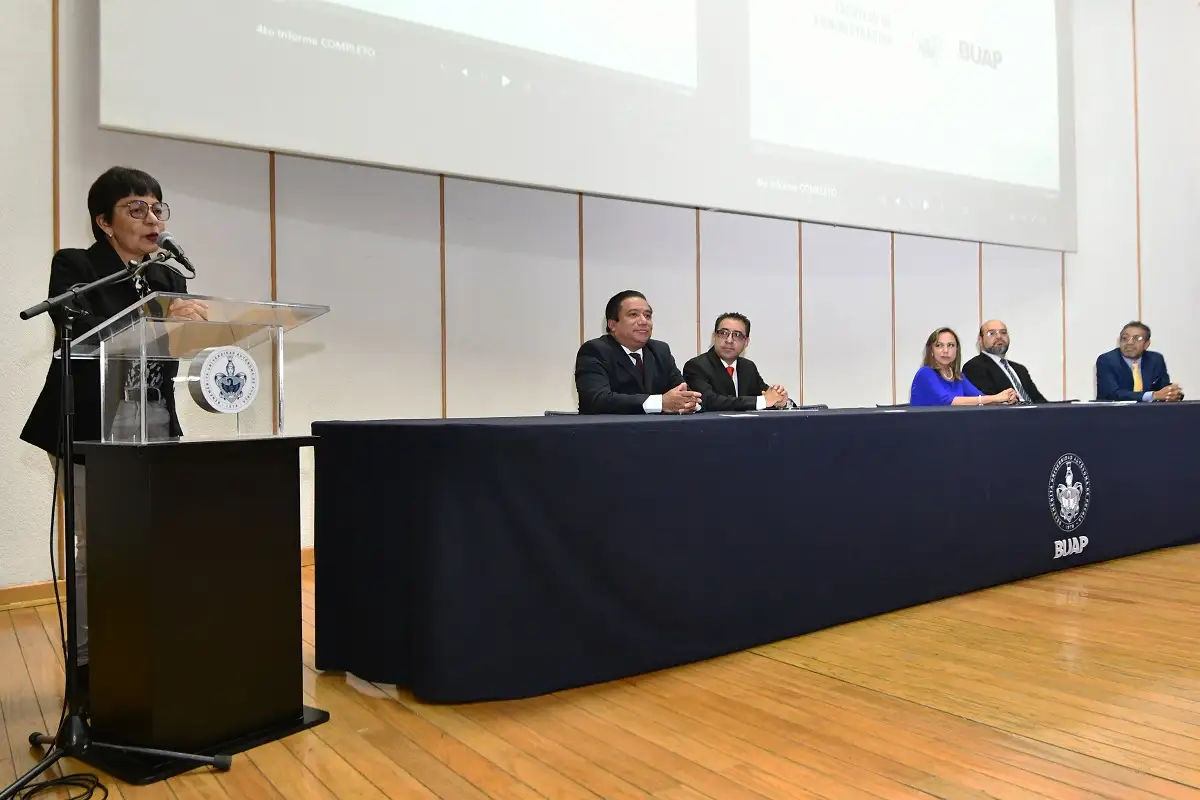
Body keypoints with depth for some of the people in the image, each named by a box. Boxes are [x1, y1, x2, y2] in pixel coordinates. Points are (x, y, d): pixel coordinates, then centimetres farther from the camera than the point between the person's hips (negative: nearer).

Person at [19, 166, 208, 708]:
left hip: (155, 430, 5)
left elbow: (172, 355, 11)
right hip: (90, 430, -4)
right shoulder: (73, 266, -2)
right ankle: (88, 664, 14)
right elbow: (81, 337, -20)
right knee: (93, 550, 1)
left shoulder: (170, 279, 13)